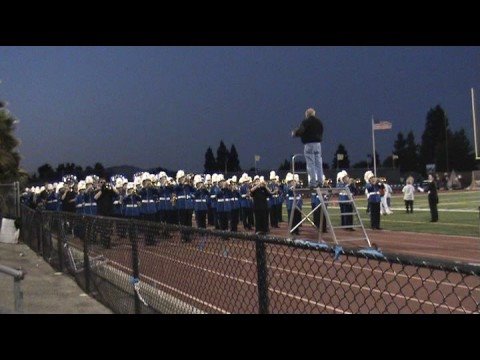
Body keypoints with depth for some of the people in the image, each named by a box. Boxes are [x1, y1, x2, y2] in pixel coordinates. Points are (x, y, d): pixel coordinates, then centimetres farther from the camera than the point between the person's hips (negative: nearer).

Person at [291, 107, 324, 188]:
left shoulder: (306, 122, -8)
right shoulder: (319, 122, 13)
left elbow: (300, 131, -15)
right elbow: (321, 133, 18)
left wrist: (294, 133, 3)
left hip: (309, 144, -6)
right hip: (318, 144, 6)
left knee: (311, 164, -5)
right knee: (319, 163, 8)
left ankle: (313, 182, -8)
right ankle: (320, 181, 7)